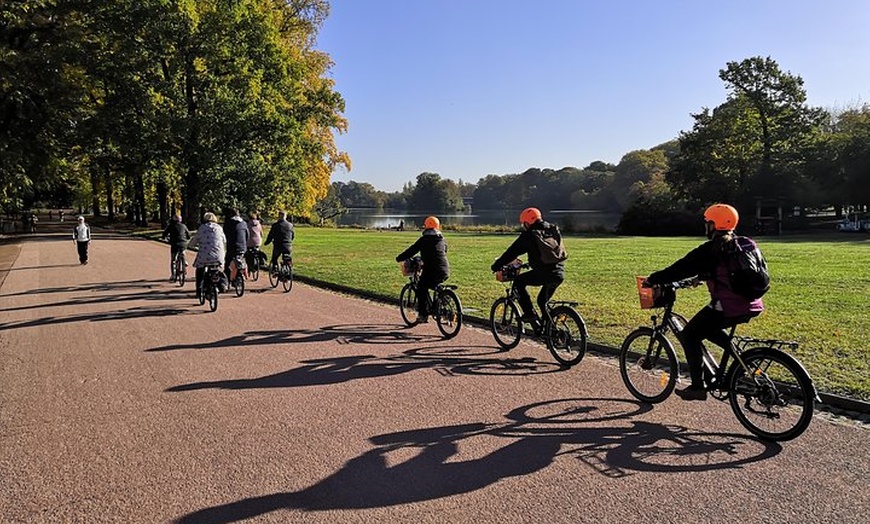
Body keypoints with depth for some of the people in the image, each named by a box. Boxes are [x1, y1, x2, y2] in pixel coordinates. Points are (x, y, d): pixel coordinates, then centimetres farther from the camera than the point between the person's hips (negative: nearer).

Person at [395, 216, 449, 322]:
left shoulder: (423, 240, -2)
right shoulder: (442, 239, 16)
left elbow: (411, 251, -1)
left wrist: (399, 258, 14)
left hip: (431, 272, -5)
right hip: (445, 272, 5)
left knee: (421, 288, 13)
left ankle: (423, 314, 9)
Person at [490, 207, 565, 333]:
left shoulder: (529, 235, -2)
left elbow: (512, 252, 0)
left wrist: (496, 265, 9)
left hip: (544, 273, -7)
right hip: (560, 273, 7)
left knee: (519, 281, 12)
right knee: (543, 301, 25)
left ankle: (530, 314, 4)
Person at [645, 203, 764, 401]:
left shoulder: (710, 249, -10)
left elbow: (682, 268, -8)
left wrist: (653, 279, 1)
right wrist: (702, 276, 40)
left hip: (727, 307, -8)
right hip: (752, 305, 9)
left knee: (689, 335, 6)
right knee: (708, 328, 30)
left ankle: (697, 387, 5)